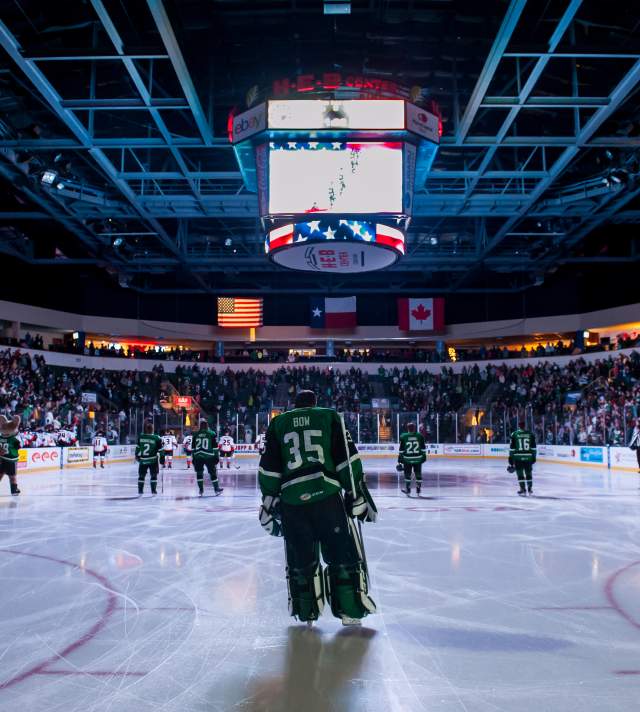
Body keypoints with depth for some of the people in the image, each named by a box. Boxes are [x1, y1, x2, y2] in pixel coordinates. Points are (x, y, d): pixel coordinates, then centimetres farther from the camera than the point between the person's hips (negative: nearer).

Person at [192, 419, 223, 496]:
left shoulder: (196, 435, 7)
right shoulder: (211, 434, -1)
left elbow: (193, 447, 9)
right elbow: (215, 446, -3)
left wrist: (193, 458, 15)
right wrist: (216, 456, 3)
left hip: (198, 457, 2)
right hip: (209, 456, -2)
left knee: (199, 473, 13)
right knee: (212, 472, 5)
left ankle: (201, 490, 11)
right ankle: (216, 489, 7)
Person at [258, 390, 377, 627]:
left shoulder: (278, 423, 15)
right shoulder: (329, 417, 10)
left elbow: (269, 467, 11)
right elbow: (347, 459, 2)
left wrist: (269, 502, 15)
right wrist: (357, 494, 5)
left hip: (291, 500, 2)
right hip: (327, 495, -2)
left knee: (300, 559, 15)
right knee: (345, 554, 10)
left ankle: (306, 613, 21)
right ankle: (350, 610, 11)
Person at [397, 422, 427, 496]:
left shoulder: (403, 437, -4)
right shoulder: (420, 436, -1)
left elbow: (401, 449, -2)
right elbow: (423, 447, 4)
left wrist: (399, 460, 3)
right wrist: (424, 456, 16)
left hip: (407, 459, -1)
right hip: (418, 459, 1)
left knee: (407, 475, 10)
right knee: (418, 475, 11)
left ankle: (408, 491, 11)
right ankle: (418, 491, 15)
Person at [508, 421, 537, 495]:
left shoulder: (514, 434, -2)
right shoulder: (530, 434, 3)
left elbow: (512, 447, -2)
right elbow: (533, 447, 5)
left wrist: (511, 458, 4)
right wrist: (534, 457, 13)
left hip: (518, 457, -2)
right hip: (528, 457, 2)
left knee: (520, 474, 4)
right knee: (528, 473, 16)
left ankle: (523, 490, 0)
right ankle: (530, 489, 23)